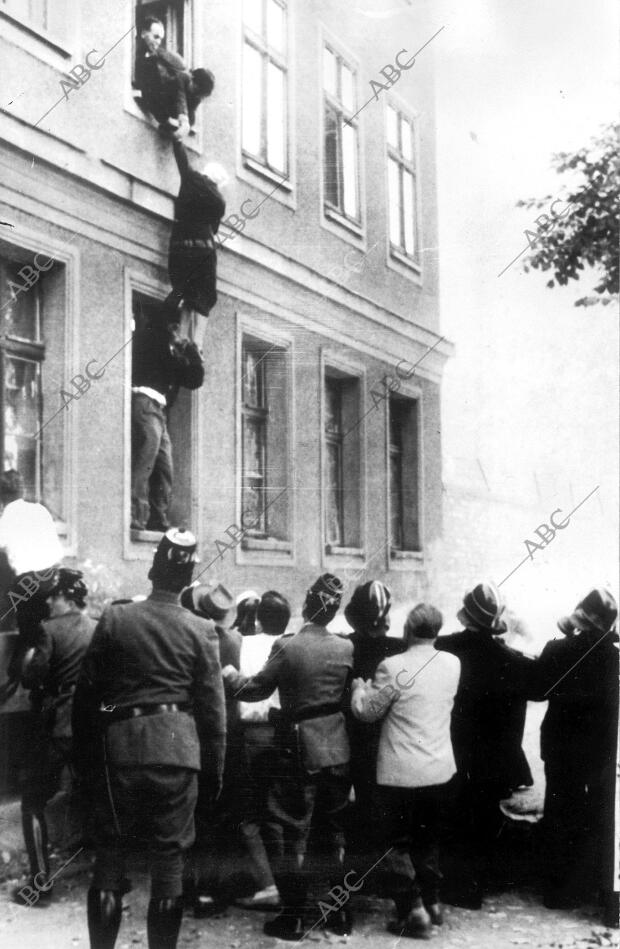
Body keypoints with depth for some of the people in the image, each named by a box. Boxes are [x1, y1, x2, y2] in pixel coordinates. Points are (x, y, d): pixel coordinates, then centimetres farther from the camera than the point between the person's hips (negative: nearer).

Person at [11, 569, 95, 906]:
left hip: (55, 728, -4)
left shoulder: (50, 629, -12)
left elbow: (31, 678, -13)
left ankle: (41, 884, 4)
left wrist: (29, 659, 5)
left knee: (33, 802, 8)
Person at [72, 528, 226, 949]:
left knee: (110, 852, 11)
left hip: (118, 748, 1)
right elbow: (213, 706, 0)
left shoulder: (114, 619, -2)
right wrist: (215, 768, 8)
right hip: (176, 751, -1)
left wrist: (86, 754, 11)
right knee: (169, 857, 8)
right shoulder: (201, 631, -3)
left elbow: (86, 692, 1)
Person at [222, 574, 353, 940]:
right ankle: (341, 913, 21)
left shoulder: (287, 647, -15)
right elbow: (349, 699, 6)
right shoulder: (346, 648, -3)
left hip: (300, 751, -4)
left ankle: (294, 917, 10)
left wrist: (231, 674, 9)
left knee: (293, 833, 6)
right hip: (338, 751, 4)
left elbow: (255, 689, -7)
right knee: (337, 831, 14)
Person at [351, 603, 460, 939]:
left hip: (401, 773, -5)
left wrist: (359, 687, 14)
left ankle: (414, 912, 6)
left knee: (398, 845, 8)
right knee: (428, 840, 21)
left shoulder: (393, 667, -17)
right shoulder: (452, 664, -1)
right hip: (440, 770, 5)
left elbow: (367, 711, -8)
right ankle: (432, 903, 29)